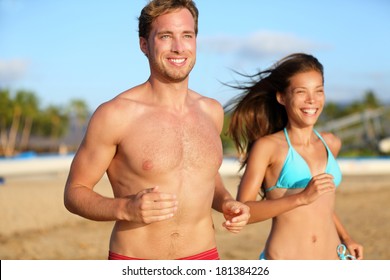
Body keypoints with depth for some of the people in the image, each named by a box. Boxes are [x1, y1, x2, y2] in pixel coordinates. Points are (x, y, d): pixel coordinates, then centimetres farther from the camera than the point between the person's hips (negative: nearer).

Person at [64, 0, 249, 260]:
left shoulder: (212, 111, 4)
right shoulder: (115, 114, -10)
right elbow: (75, 192, -5)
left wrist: (226, 202, 1)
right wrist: (124, 208, -22)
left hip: (204, 258, 4)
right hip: (135, 262, -4)